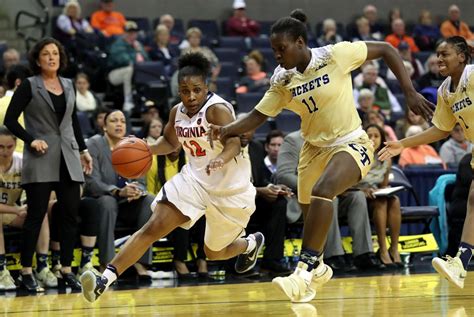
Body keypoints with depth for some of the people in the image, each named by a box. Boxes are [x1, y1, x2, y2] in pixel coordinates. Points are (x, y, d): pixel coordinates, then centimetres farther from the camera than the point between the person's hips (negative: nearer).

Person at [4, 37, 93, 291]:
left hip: (68, 159, 5)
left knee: (70, 214, 2)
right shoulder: (29, 86, -2)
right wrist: (31, 139, -15)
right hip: (41, 159, -5)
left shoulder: (68, 85, 13)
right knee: (36, 215, -5)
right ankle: (26, 271, 3)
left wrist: (83, 150, 18)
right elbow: (10, 120, -5)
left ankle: (66, 270, 10)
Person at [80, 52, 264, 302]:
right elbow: (171, 142, 18)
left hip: (229, 188, -5)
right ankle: (105, 279, -19)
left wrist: (221, 159, -57)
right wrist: (147, 150, -2)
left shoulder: (217, 109, -22)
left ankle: (252, 243, 46)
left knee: (214, 253, 12)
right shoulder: (177, 112, -1)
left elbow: (234, 144, -35)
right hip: (194, 179, 5)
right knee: (152, 228, -13)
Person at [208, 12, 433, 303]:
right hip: (314, 147, 6)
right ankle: (318, 268, 42)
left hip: (351, 144, -6)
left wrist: (410, 92, -13)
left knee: (322, 191, -31)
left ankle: (305, 272, -32)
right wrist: (227, 130, -15)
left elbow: (386, 49, -9)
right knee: (310, 213, 13)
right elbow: (257, 116, 4)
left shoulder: (336, 55, -17)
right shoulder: (282, 80, -3)